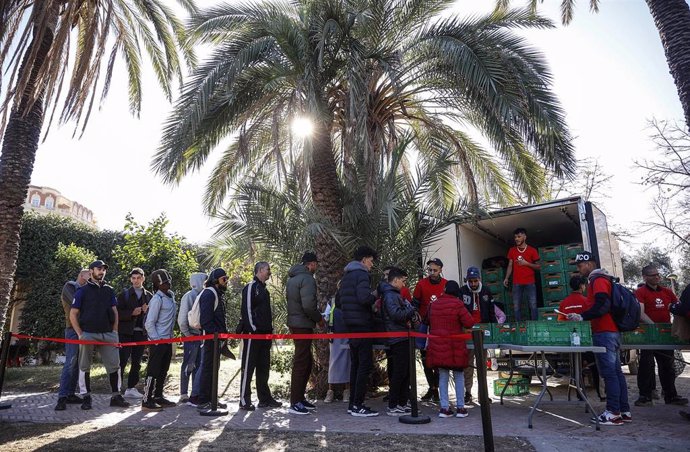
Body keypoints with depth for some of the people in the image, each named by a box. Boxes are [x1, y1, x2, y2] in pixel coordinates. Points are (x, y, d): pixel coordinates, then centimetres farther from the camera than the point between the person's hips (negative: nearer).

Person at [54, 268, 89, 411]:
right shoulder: (69, 286, -3)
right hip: (73, 330, -7)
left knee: (77, 364, 7)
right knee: (70, 363, -11)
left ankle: (70, 394, 11)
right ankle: (62, 397, -9)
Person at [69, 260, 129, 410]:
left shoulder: (109, 290, 13)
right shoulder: (83, 290, 2)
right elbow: (73, 314, 1)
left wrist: (114, 332, 5)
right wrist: (80, 334, -7)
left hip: (107, 334, 3)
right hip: (88, 334, -3)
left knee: (114, 365, 1)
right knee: (85, 367, 5)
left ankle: (116, 396, 9)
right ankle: (87, 397, 18)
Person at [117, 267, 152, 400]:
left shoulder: (149, 296, 10)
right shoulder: (124, 294, 2)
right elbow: (118, 313, -5)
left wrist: (147, 311, -6)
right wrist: (132, 313, -18)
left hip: (141, 333, 4)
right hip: (126, 332, -3)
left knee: (136, 363, 10)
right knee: (122, 361, -5)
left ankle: (131, 389, 20)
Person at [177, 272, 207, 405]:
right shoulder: (189, 296, -13)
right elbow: (182, 319, -15)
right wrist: (187, 334, -9)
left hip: (200, 336, 7)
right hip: (191, 336, -7)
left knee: (198, 366, 12)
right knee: (188, 366, 3)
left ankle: (196, 395, 22)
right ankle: (184, 395, 15)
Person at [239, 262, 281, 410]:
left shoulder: (264, 289, 19)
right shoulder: (251, 287, -8)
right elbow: (246, 309, -15)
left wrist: (269, 329, 16)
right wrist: (252, 329, -18)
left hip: (264, 334, 9)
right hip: (253, 334, -9)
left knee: (263, 367, 12)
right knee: (248, 367, -2)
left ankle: (265, 398, 19)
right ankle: (244, 401, 4)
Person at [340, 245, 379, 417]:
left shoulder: (346, 276, 17)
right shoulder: (362, 274, -11)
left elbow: (339, 303, 20)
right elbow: (364, 297, -26)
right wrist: (374, 297, -8)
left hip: (350, 325, 9)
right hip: (362, 325, -9)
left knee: (355, 364, 14)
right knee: (365, 364, -4)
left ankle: (352, 403, 20)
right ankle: (358, 405, -2)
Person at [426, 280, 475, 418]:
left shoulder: (434, 304, 6)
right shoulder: (457, 304, -11)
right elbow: (469, 323, -14)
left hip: (437, 346, 4)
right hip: (454, 347, -4)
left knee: (443, 376, 12)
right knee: (459, 376, 11)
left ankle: (444, 408, 12)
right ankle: (460, 407, 16)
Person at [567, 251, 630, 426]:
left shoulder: (598, 280, -10)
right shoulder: (602, 279, 21)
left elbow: (602, 305, -22)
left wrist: (582, 316, -20)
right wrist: (582, 316, 19)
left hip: (604, 333, -10)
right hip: (612, 331, 10)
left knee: (609, 373, -7)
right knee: (616, 372, 11)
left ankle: (614, 413, -4)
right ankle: (624, 411, 16)